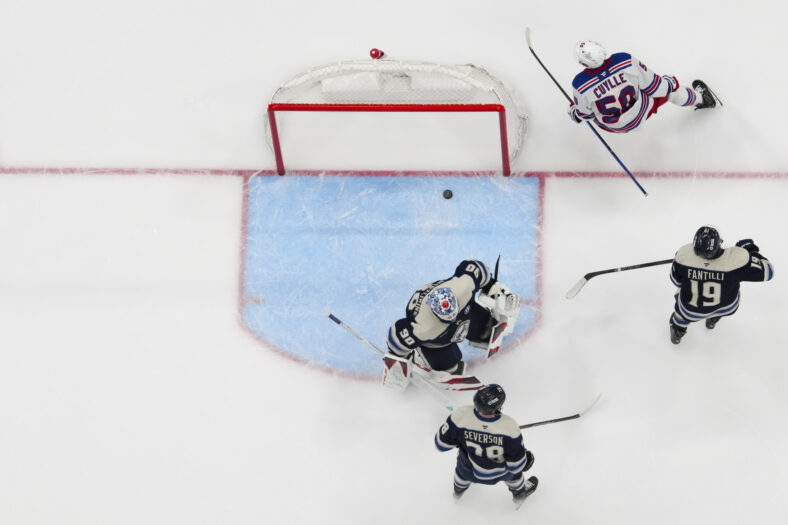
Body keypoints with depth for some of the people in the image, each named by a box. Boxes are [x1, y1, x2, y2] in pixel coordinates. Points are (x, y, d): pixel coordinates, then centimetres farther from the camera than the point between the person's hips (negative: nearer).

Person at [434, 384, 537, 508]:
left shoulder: (461, 415, -36)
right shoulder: (509, 427, -37)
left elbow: (442, 444, -19)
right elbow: (516, 465, -24)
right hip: (497, 475, -1)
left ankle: (459, 488, 65)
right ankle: (519, 493, 61)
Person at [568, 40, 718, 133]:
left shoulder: (580, 85, -31)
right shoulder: (625, 61, -29)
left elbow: (584, 114, -11)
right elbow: (652, 85, -13)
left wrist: (574, 112, 12)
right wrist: (668, 83, 8)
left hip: (612, 127, 0)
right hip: (642, 115, 0)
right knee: (669, 86, 23)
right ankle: (699, 98, 50)